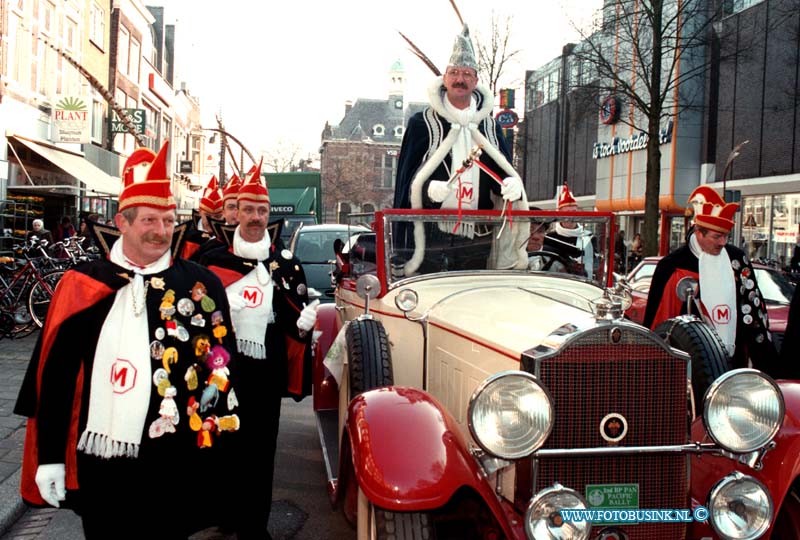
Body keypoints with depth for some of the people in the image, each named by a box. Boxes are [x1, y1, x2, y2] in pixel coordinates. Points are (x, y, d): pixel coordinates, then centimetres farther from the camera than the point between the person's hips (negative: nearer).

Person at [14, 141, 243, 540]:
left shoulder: (201, 284, -2)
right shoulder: (81, 284, -1)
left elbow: (221, 368, 1)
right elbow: (55, 374, 1)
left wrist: (214, 445, 1)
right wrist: (49, 456, 1)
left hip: (173, 464, 0)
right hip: (100, 461, 1)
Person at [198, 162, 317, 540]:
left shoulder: (287, 265, 4)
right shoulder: (213, 261, 3)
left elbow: (298, 320, 5)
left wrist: (303, 321, -16)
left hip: (266, 373, 0)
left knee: (259, 450, 7)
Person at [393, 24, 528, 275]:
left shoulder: (489, 126, 13)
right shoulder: (422, 123, 2)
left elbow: (504, 170, 13)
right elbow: (407, 177, -2)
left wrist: (512, 184, -11)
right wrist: (428, 189, -23)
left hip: (476, 237, 4)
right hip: (431, 233, -4)